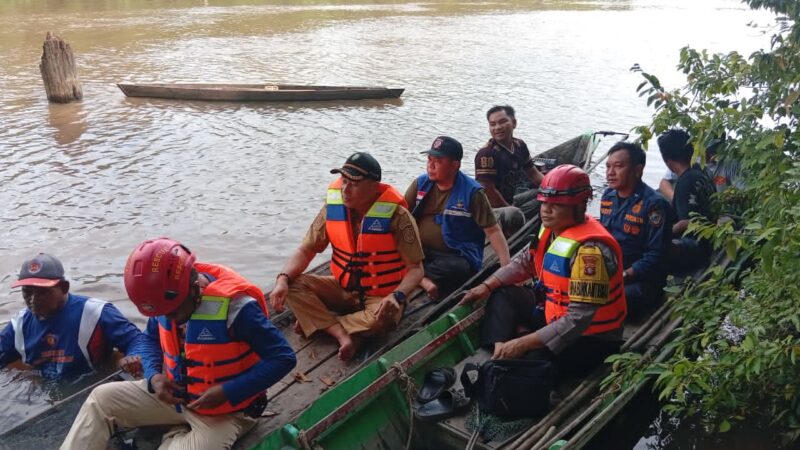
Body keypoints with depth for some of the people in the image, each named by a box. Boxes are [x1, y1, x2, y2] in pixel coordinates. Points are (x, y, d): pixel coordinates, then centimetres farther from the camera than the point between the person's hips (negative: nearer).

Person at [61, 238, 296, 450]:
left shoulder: (235, 306, -29)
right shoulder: (165, 297, -8)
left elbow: (284, 358, -26)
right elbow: (152, 340, 12)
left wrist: (227, 392, -30)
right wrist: (154, 376, -10)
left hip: (223, 411, -6)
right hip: (174, 394, 7)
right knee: (101, 398, -3)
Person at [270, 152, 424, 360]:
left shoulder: (396, 215, -19)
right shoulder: (334, 206, -8)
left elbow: (415, 268, -16)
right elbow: (306, 250, -1)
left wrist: (397, 296, -35)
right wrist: (283, 279, -19)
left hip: (381, 297, -4)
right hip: (342, 289, 4)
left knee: (383, 319, -37)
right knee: (293, 285, -16)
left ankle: (315, 322, -15)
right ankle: (343, 334, -25)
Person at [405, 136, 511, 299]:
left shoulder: (472, 192, -5)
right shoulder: (421, 183, 7)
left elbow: (493, 230, -6)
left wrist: (507, 268, -17)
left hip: (456, 257, -3)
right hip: (419, 253, 3)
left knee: (457, 269, -37)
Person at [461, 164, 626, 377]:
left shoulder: (590, 250, -29)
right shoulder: (554, 227, -2)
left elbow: (578, 320, -32)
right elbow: (526, 260, 16)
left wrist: (523, 343, -32)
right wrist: (487, 285, 5)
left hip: (590, 337, -9)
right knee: (503, 294, 8)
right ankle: (499, 355, -10)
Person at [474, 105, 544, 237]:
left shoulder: (520, 145, 7)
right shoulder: (486, 154, -19)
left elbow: (533, 174, 17)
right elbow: (488, 190, -22)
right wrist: (511, 210, -16)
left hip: (512, 203, 9)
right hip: (491, 210, -9)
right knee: (514, 215, -35)